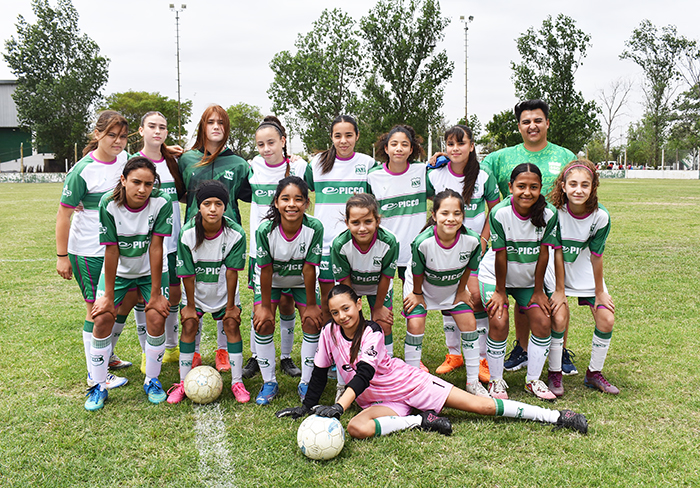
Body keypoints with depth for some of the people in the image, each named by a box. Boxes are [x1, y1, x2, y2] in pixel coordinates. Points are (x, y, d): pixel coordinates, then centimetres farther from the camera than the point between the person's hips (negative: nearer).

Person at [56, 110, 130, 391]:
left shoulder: (125, 159, 1)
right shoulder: (82, 171, -17)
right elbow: (63, 214, -13)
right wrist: (62, 256, -13)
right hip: (89, 251, -6)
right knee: (97, 309, 1)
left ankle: (106, 355, 38)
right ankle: (95, 375, 14)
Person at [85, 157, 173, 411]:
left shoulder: (161, 203, -24)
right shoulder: (109, 204, -22)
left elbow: (156, 247, -21)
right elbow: (111, 250, -18)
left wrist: (155, 294, -18)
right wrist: (108, 296, -15)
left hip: (150, 271, 0)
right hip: (118, 271, 1)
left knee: (156, 319, -15)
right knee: (102, 318, -10)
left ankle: (152, 381, 9)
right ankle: (98, 386, 7)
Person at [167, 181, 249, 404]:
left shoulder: (236, 233, -23)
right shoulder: (187, 233, -23)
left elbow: (232, 271, -17)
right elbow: (187, 273, -15)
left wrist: (231, 305, -10)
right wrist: (190, 306, -9)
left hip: (224, 290, 0)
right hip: (196, 291, 0)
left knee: (232, 325, -8)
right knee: (189, 326, -8)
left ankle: (237, 382, 3)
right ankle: (183, 383, 5)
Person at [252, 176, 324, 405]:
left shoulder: (315, 228, -30)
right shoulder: (265, 230, -30)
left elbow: (309, 268, -22)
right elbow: (266, 270, -20)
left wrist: (311, 305, -15)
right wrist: (265, 307, -13)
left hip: (301, 281, 0)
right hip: (271, 280, 0)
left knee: (312, 323, -9)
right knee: (263, 323, -11)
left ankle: (306, 383, 9)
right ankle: (269, 383, 7)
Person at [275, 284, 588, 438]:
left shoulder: (371, 331, -15)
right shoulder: (329, 334, -2)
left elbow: (364, 374, -28)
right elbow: (320, 373, 12)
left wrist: (339, 407, -39)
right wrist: (307, 407, 11)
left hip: (410, 383, -3)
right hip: (380, 402, 4)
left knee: (479, 405, -10)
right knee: (357, 428, -32)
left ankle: (556, 416, 0)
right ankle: (422, 421, -17)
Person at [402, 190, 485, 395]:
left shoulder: (471, 240, -29)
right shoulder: (422, 242, -37)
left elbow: (468, 267, -8)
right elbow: (418, 272, -18)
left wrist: (461, 291, 1)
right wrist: (417, 294, -6)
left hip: (453, 287, 3)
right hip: (421, 286, -2)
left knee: (469, 324, -1)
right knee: (415, 326, -12)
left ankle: (473, 381, 16)